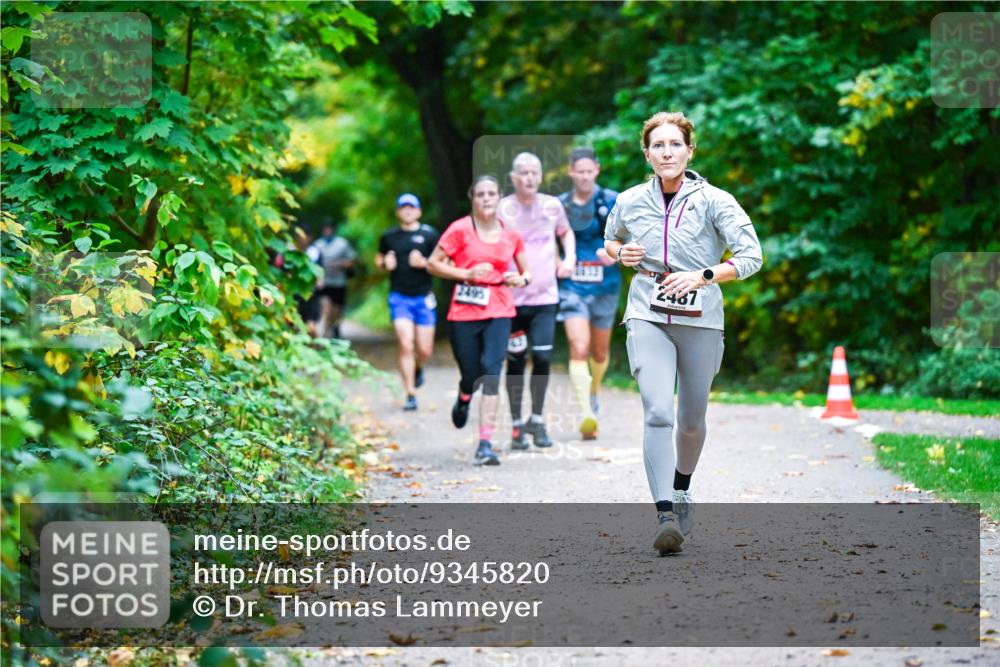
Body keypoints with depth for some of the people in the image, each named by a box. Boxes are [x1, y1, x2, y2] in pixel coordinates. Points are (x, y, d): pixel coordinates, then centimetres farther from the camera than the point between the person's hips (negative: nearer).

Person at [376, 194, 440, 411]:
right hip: (399, 297, 0)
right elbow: (379, 259, 22)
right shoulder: (389, 237, 7)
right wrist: (385, 263, -1)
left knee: (425, 350, 2)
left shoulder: (429, 234, 0)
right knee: (406, 345, -12)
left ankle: (417, 368, 38)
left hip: (424, 297, 0)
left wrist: (424, 263, -17)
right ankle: (410, 395, -7)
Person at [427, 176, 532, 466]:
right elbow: (433, 264, -1)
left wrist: (521, 279, -7)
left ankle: (485, 444, -14)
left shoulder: (511, 235, 6)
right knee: (471, 375, 4)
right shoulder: (460, 230, -3)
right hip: (464, 312, -1)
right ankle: (463, 399, 45)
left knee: (492, 372, -13)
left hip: (499, 312, 1)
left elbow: (526, 272, 17)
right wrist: (466, 274, -13)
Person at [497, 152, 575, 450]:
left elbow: (566, 233, 24)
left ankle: (537, 420, 11)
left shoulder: (552, 206, 5)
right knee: (516, 362, 3)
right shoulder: (502, 209, -5)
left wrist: (569, 259, 8)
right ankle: (516, 425, 13)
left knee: (543, 359, -6)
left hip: (545, 296, 2)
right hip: (512, 297, -2)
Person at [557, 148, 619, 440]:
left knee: (600, 352, 16)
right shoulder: (560, 205, 3)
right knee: (579, 349, -17)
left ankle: (593, 394, 45)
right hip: (572, 286, -1)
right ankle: (587, 414, -24)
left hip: (605, 286, 1)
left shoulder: (613, 202, -2)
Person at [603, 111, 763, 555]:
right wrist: (621, 254, 2)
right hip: (648, 319, 0)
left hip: (700, 322, 0)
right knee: (657, 413, -19)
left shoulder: (714, 201, -5)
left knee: (691, 420, 13)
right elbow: (610, 239, 25)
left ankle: (681, 490, 43)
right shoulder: (630, 202, 4)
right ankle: (665, 516, -23)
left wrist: (701, 276, -21)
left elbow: (751, 257, -8)